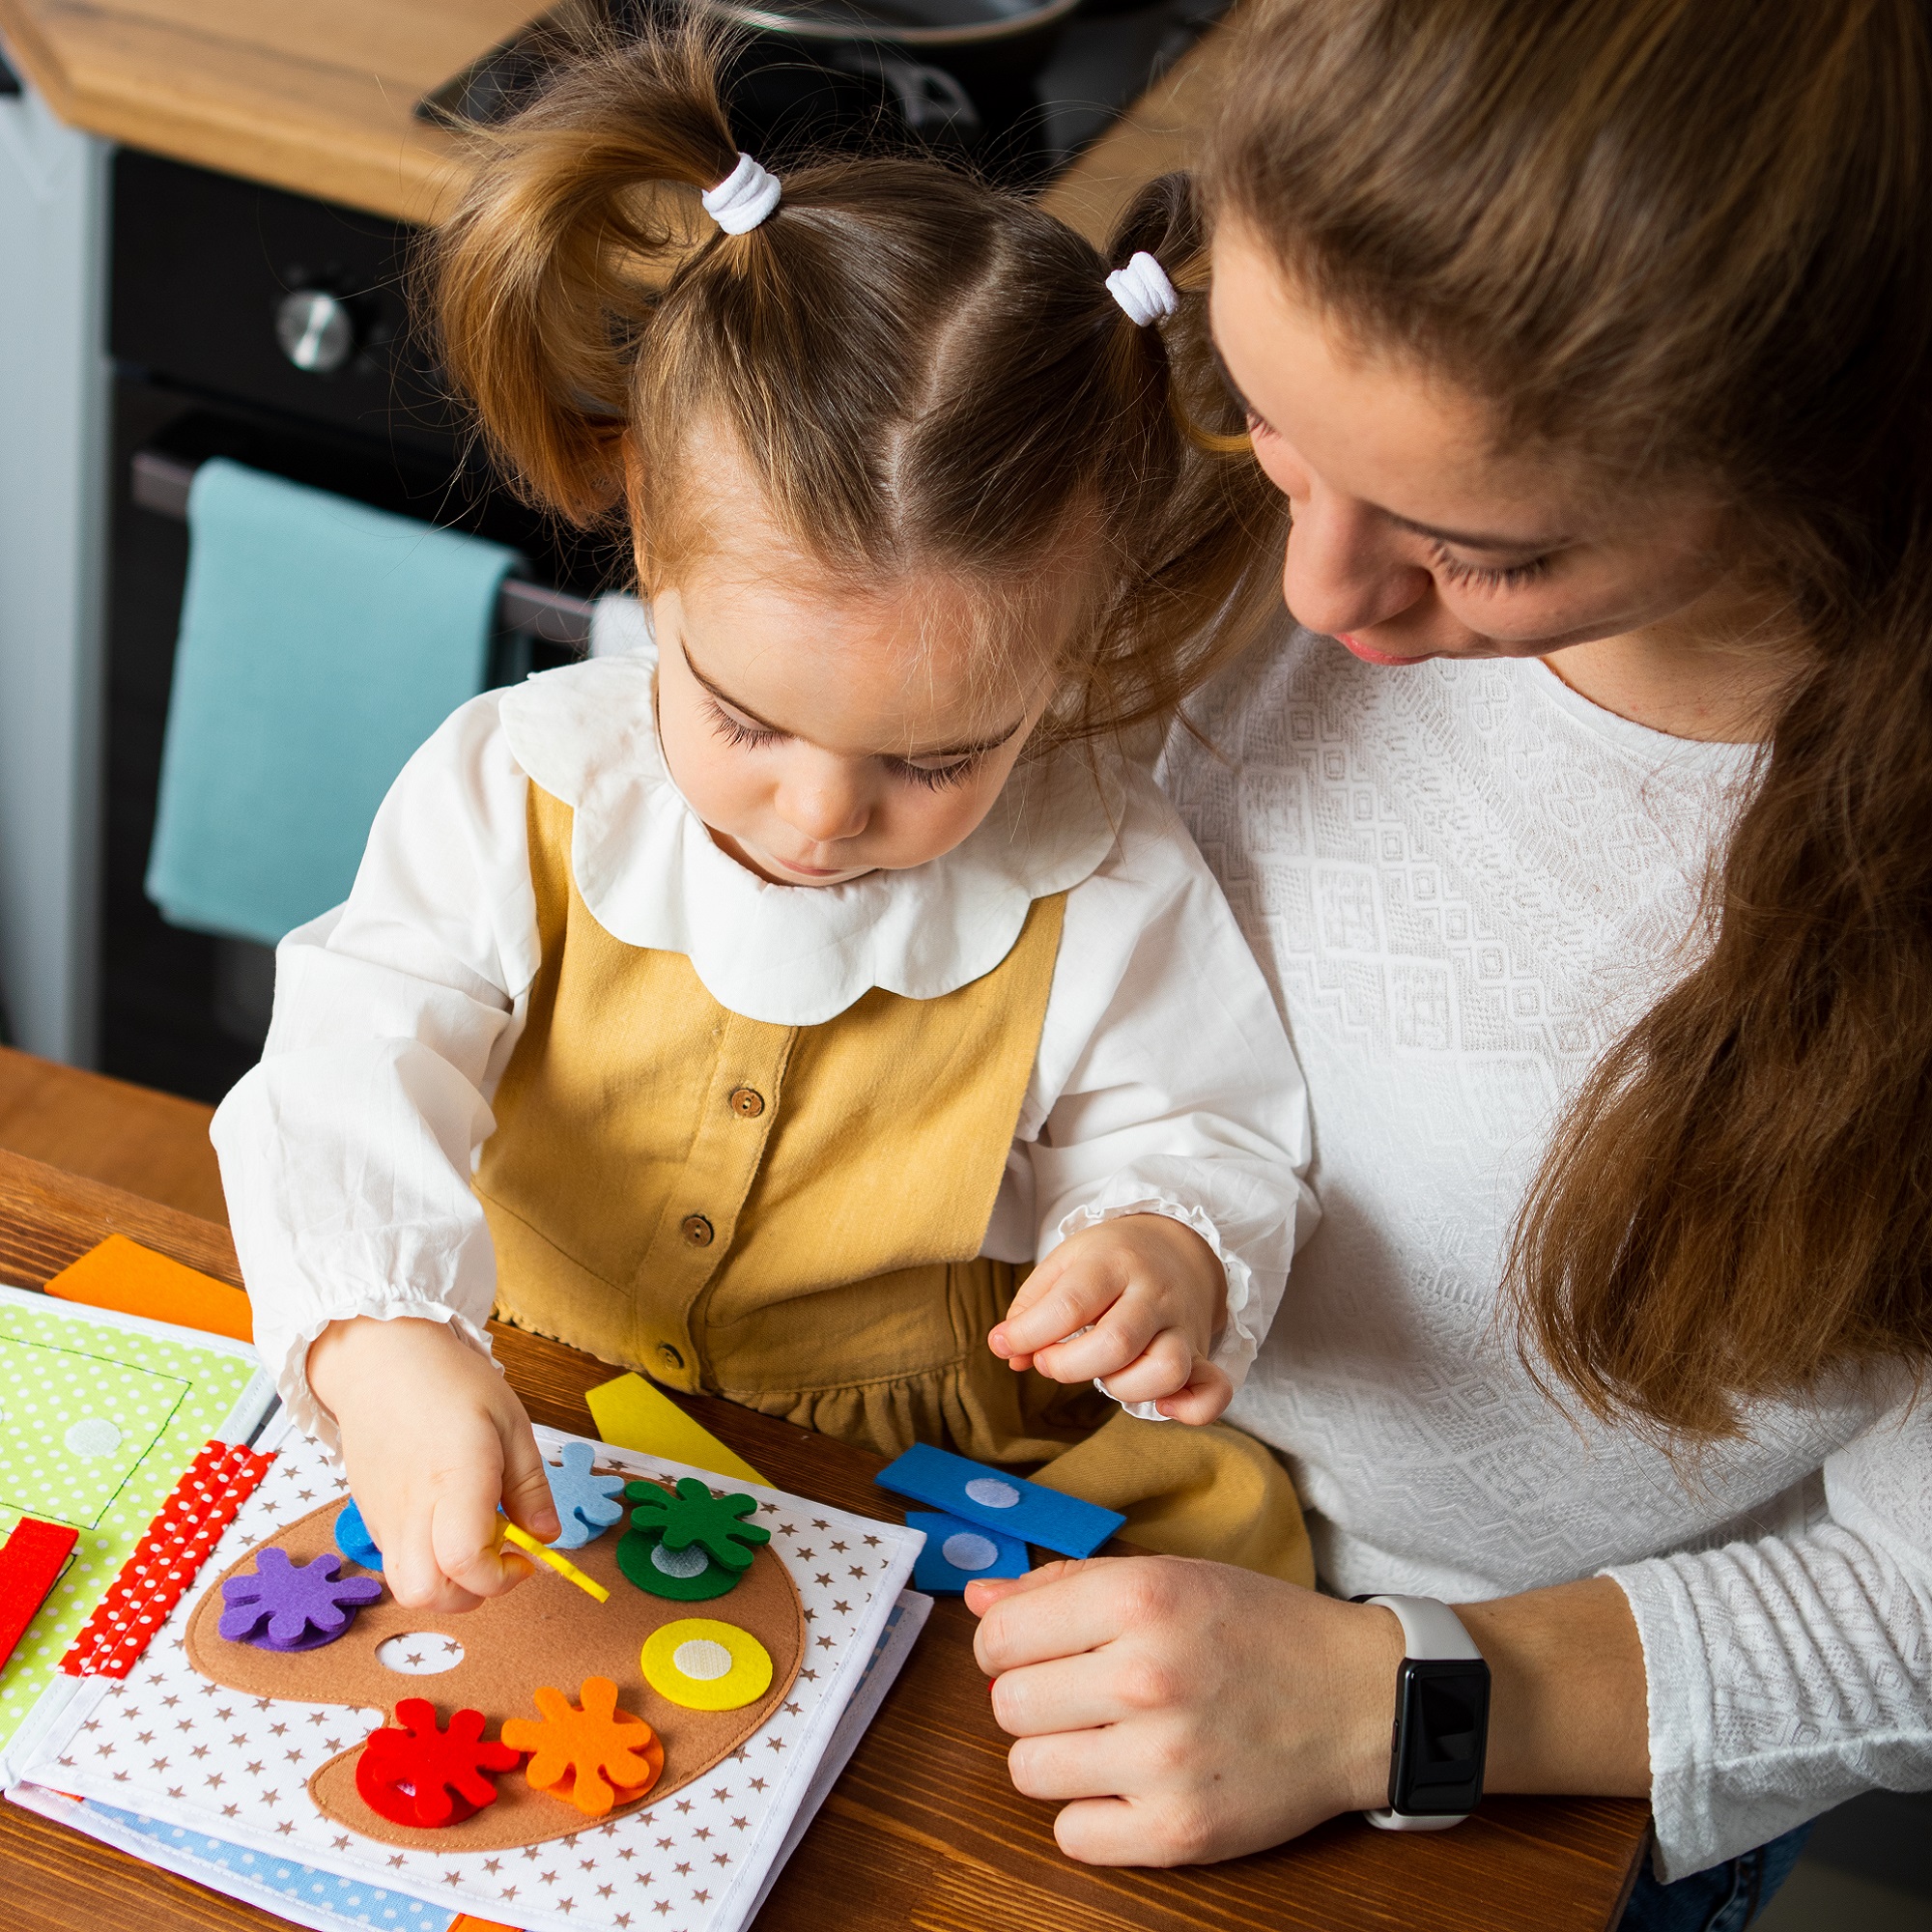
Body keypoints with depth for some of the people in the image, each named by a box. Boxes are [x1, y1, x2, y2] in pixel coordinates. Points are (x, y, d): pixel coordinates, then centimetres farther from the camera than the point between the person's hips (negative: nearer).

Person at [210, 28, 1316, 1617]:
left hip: (920, 1485, 0)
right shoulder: (517, 789, -13)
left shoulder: (1107, 891, -13)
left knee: (1219, 1503, -20)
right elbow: (359, 1075, -22)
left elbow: (1200, 1146, -2)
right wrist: (381, 1339, -42)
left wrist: (1167, 1258, -28)